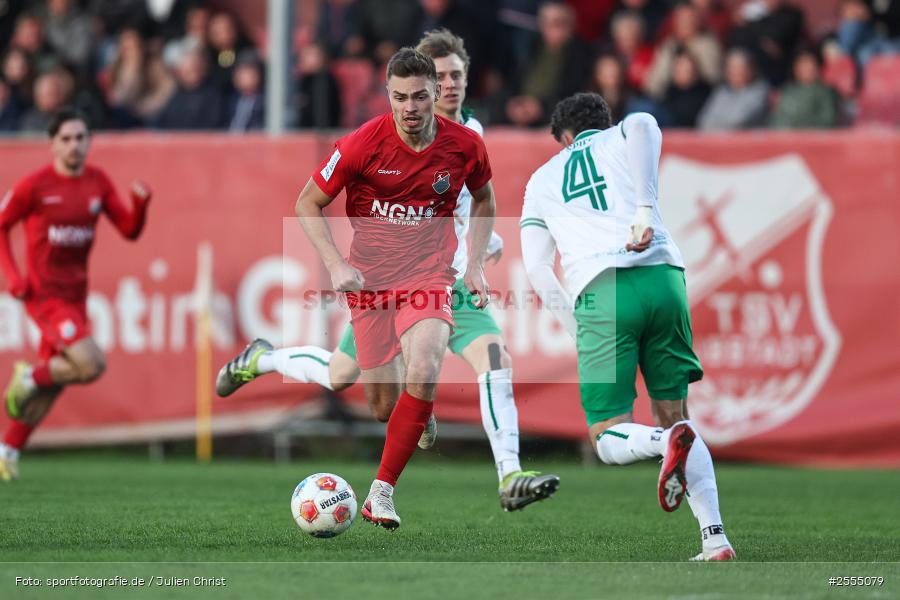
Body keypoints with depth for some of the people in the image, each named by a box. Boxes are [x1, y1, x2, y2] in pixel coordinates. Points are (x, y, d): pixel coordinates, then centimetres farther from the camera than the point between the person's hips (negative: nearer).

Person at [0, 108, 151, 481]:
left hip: (76, 295, 6)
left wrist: (140, 204, -16)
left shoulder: (98, 183, 4)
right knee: (91, 365, -20)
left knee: (52, 386, 11)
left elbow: (129, 230, 5)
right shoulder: (35, 186, -11)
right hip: (43, 294, -6)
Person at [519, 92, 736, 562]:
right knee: (673, 414, 14)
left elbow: (536, 268, 17)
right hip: (662, 276, 1)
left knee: (608, 440, 4)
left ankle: (668, 442, -31)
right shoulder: (621, 139, 23)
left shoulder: (541, 180, 27)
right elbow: (642, 124, -4)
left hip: (600, 293, -1)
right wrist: (646, 210, -10)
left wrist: (579, 335, 20)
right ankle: (715, 538, -1)